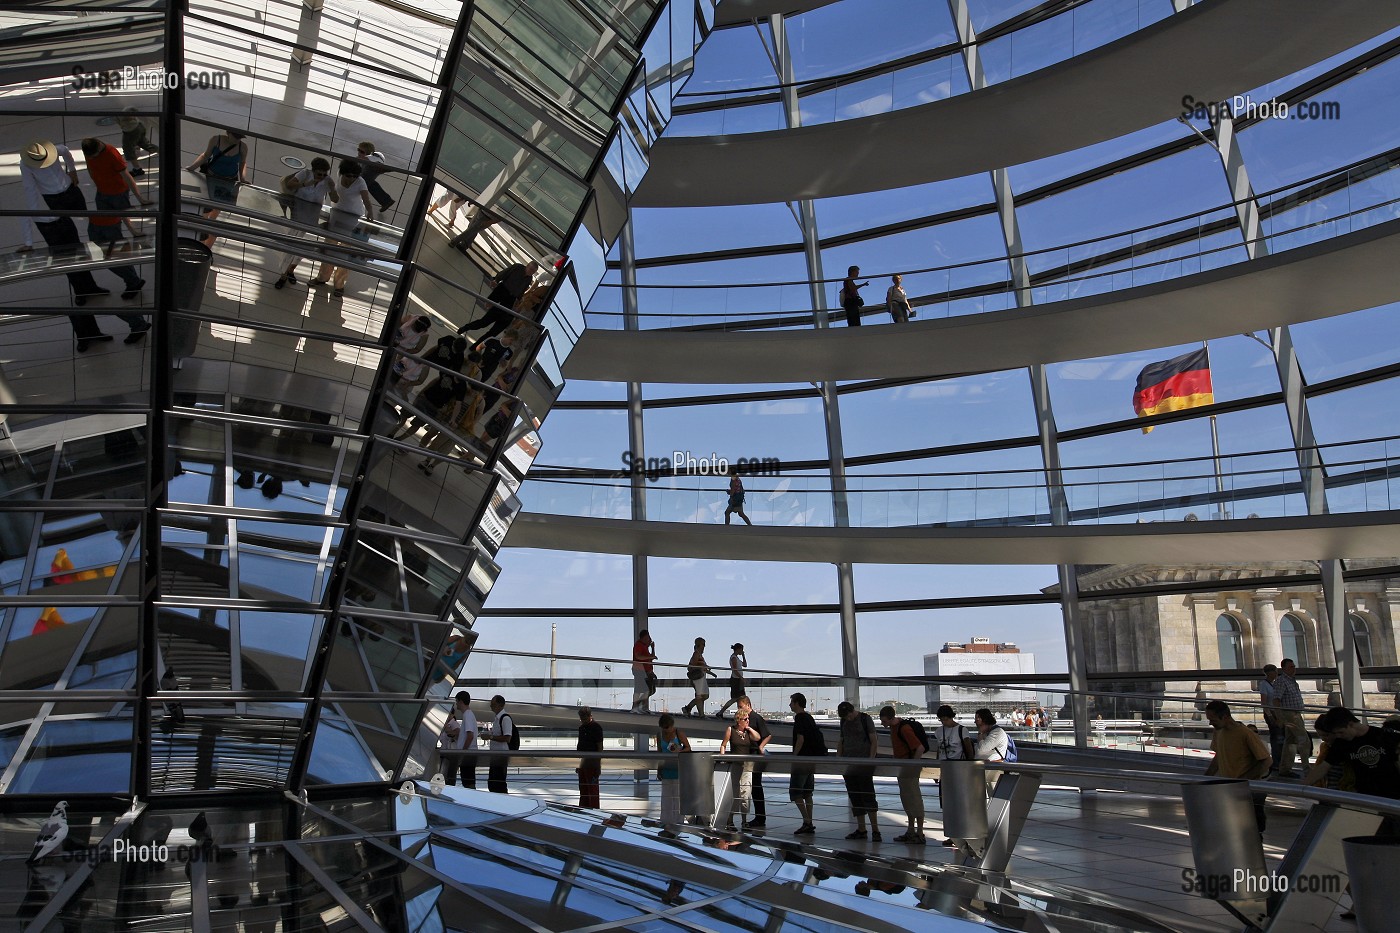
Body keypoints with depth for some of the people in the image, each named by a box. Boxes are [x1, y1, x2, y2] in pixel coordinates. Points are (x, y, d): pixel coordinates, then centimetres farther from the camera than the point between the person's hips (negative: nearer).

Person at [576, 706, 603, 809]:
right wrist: (577, 762, 15)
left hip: (592, 763, -8)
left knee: (592, 789, -5)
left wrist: (599, 766, -16)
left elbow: (600, 746, -13)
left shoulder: (596, 727, -11)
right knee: (582, 789, 15)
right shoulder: (581, 727, 11)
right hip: (582, 762, 8)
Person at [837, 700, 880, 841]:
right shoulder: (843, 722, 12)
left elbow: (874, 741, -6)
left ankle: (875, 830, -7)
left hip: (864, 763, -6)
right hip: (848, 764, 6)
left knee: (867, 796, -10)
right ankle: (861, 830, 13)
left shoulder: (865, 719, -4)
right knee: (854, 797, 7)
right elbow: (840, 742, 18)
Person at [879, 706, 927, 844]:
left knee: (914, 799, -5)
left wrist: (913, 765, -22)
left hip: (910, 766, -10)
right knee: (906, 799, 14)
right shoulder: (893, 726, 7)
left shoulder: (904, 728, -23)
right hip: (902, 768, 10)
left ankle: (920, 834, 0)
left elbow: (920, 748, -28)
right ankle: (911, 831, 22)